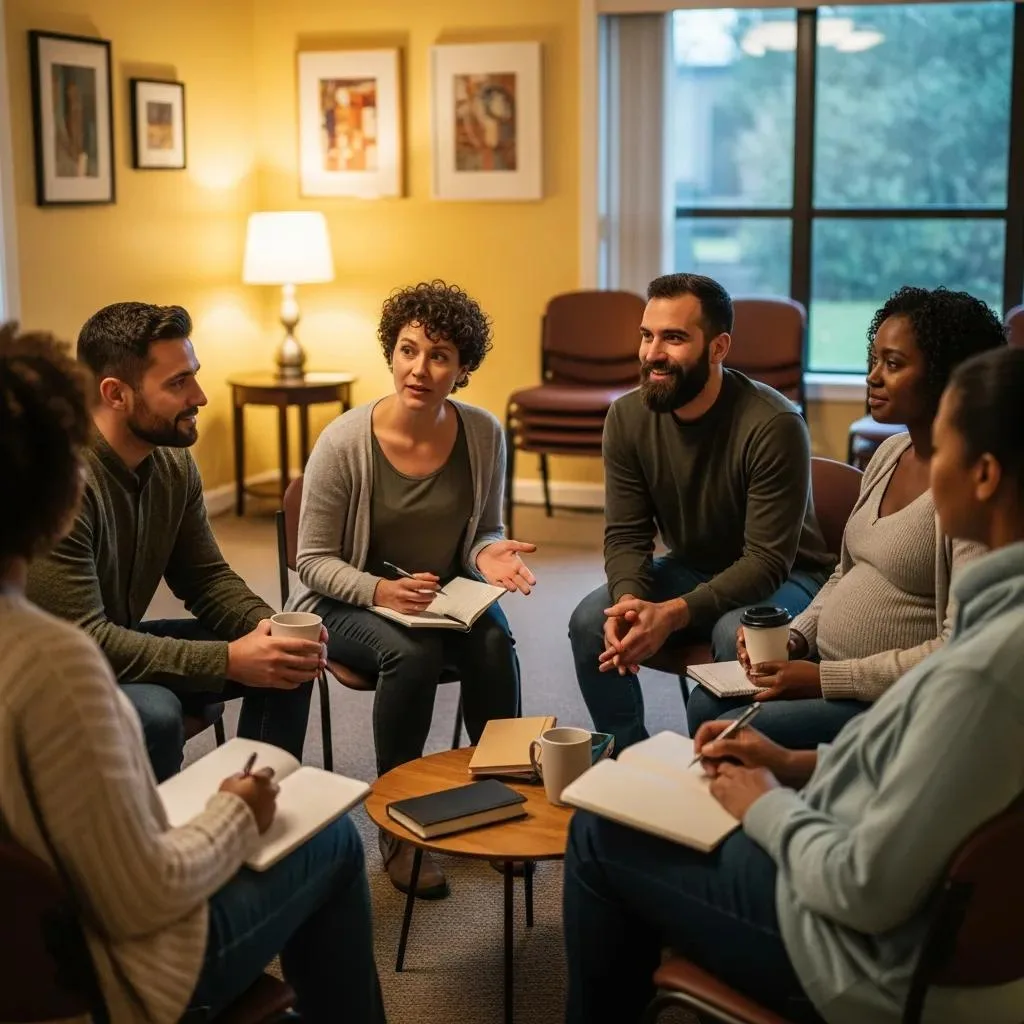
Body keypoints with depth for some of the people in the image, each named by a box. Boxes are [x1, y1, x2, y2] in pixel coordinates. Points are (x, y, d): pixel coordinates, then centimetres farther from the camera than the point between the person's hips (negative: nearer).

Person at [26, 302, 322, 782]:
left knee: (287, 663, -2)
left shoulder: (174, 462, -3)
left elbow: (205, 577, 4)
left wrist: (265, 624, -17)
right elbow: (81, 641, -30)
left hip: (121, 647, 8)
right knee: (154, 713, -35)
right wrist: (228, 661, -33)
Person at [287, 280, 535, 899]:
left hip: (445, 594, 3)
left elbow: (484, 532, 9)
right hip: (350, 602, -3)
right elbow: (312, 561, -10)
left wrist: (488, 555, -16)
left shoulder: (483, 435, -6)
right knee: (414, 653, -34)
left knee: (494, 643, -29)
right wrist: (380, 591, -28)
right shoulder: (345, 442, -16)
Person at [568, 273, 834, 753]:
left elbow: (766, 560, -27)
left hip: (780, 578, -5)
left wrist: (673, 614, -38)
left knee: (735, 635, -36)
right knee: (591, 620, -19)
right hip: (688, 569, 5)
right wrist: (629, 599, -29)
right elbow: (626, 535, -6)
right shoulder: (627, 417, -10)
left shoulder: (773, 425, -27)